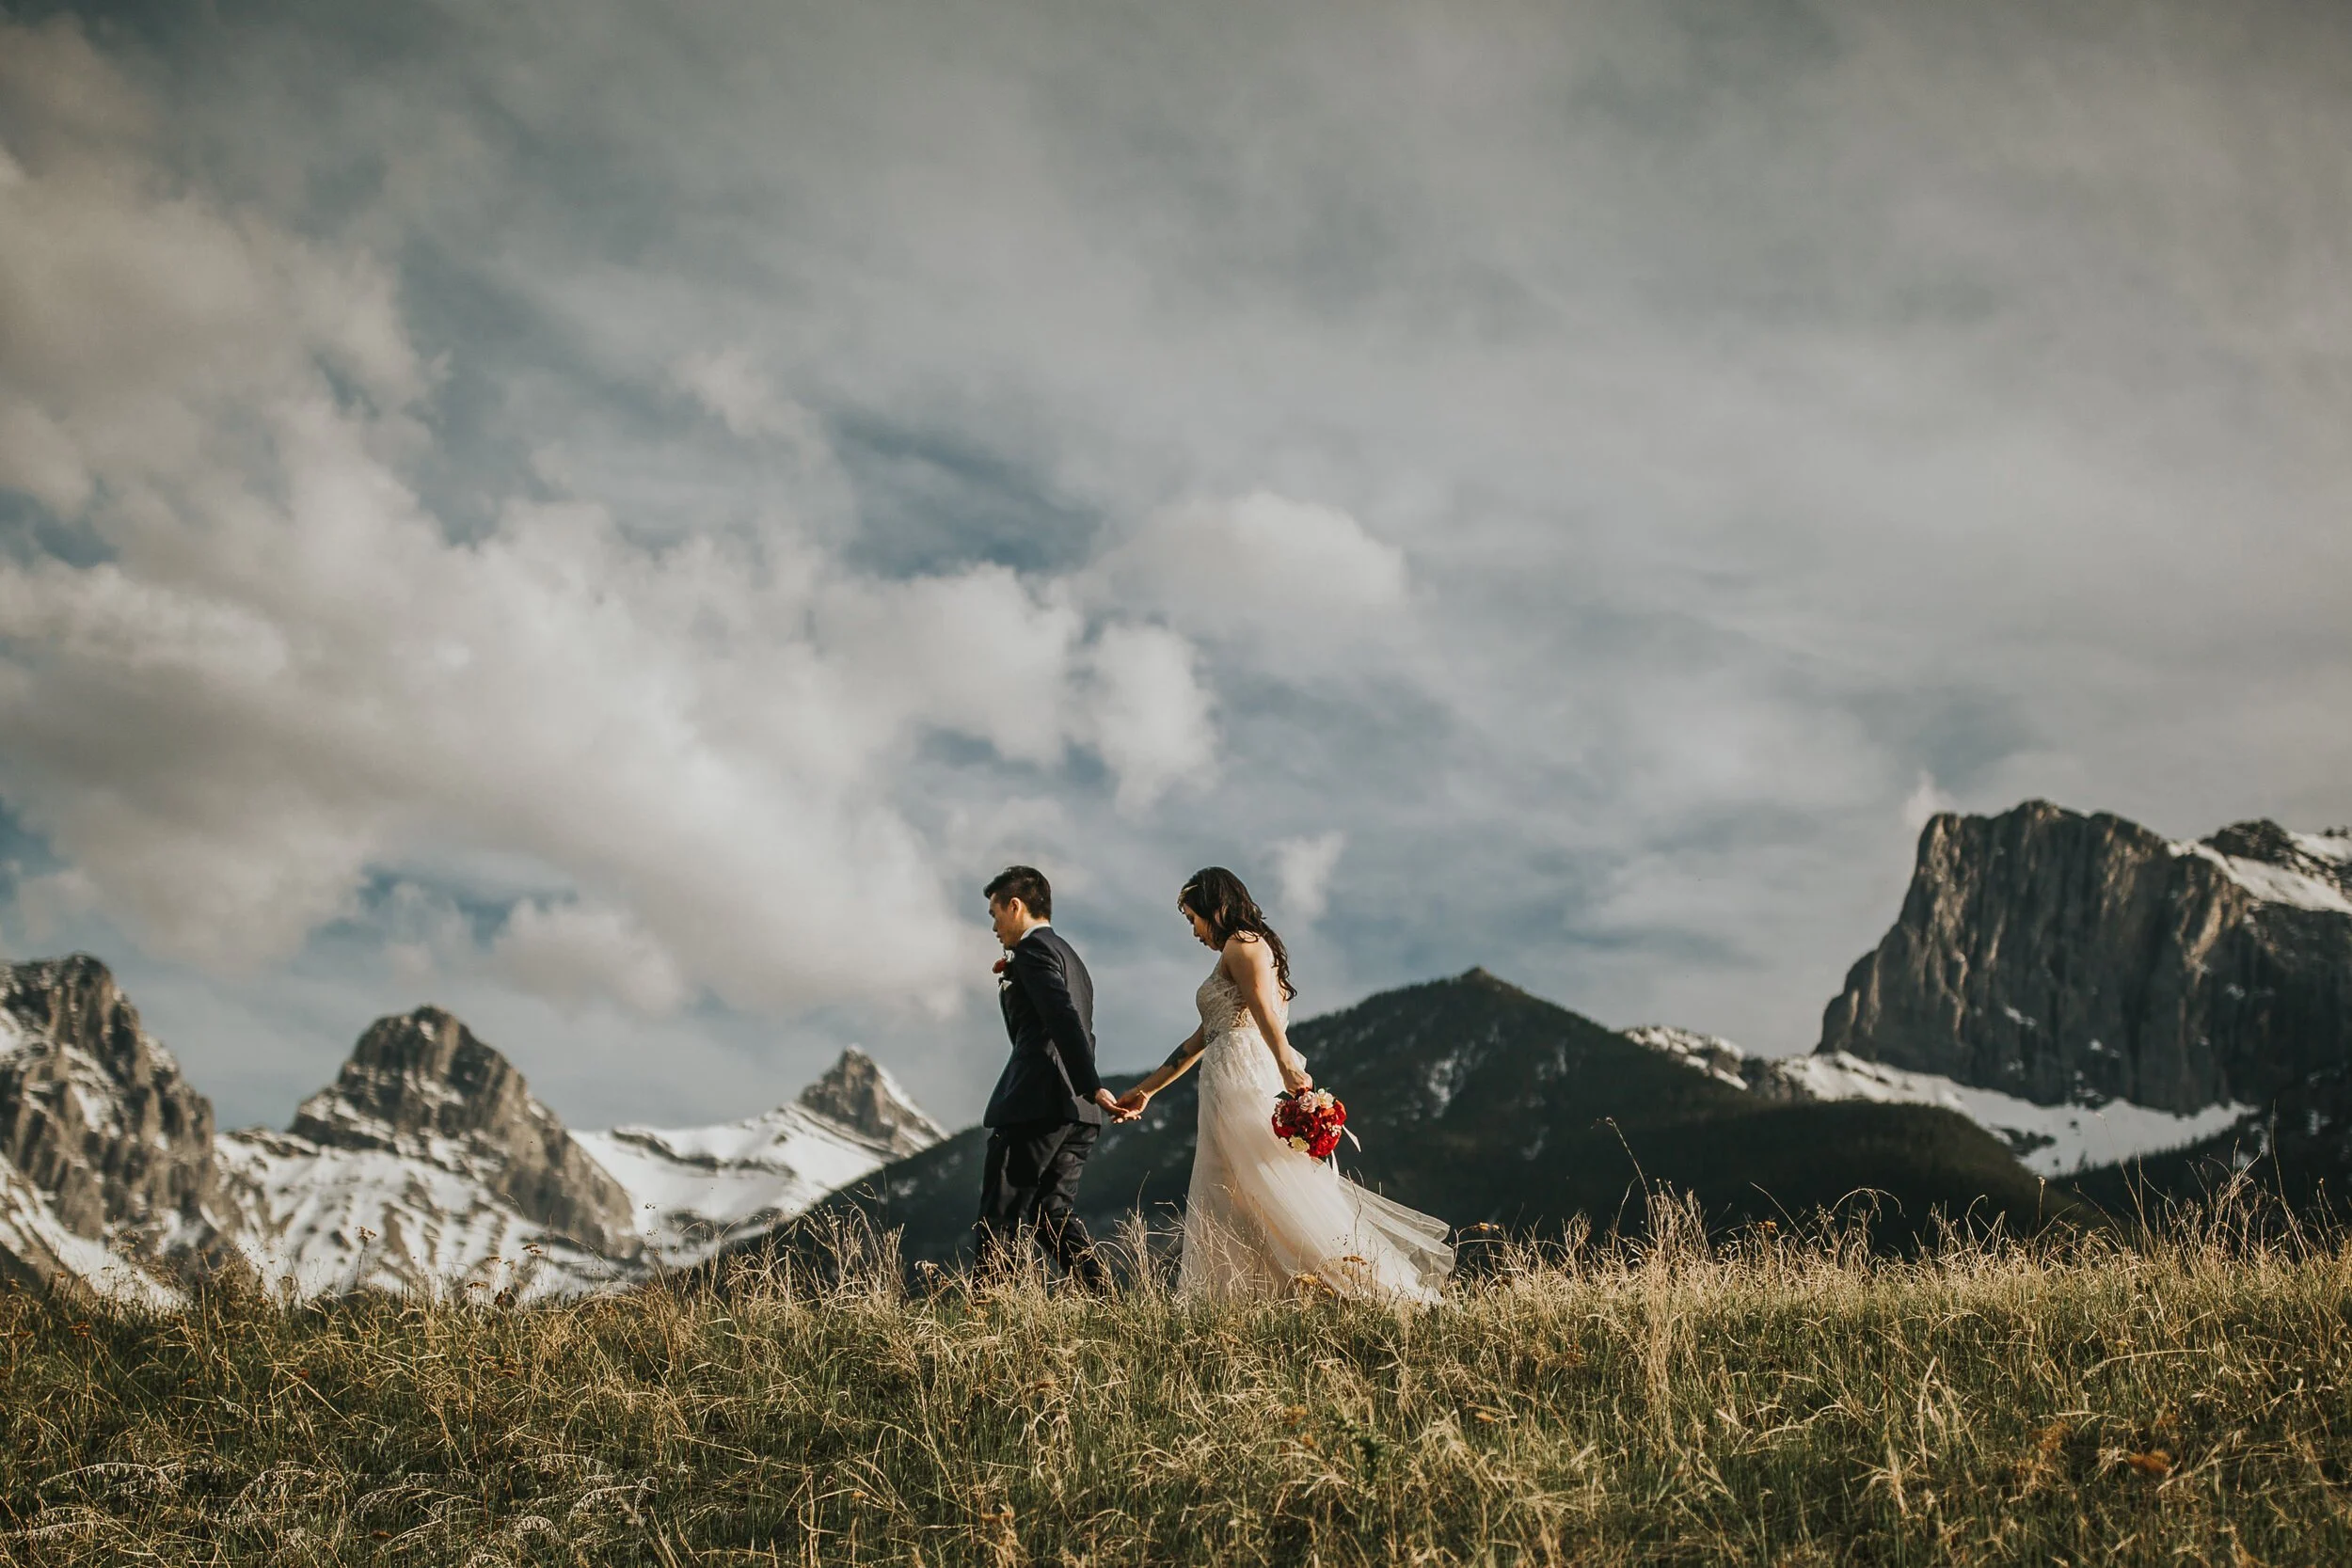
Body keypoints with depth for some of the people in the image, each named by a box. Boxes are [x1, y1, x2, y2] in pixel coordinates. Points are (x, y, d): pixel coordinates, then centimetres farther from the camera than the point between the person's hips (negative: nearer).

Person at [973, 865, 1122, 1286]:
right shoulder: (1072, 959, 26)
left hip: (1037, 1103, -9)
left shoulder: (1034, 949, -4)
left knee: (998, 1218, -6)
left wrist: (1092, 1088, -26)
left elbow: (1064, 1019, -18)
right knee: (1052, 1210, 8)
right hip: (1077, 1111, 9)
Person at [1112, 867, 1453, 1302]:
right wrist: (1145, 1091, 33)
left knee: (1280, 1195, -14)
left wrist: (1287, 1064, -38)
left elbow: (1265, 1008, -21)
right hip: (1228, 1094, 10)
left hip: (1242, 1084, -10)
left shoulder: (1242, 944, -2)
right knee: (1226, 1212, 6)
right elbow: (1201, 1039, 30)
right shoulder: (1241, 953, 27)